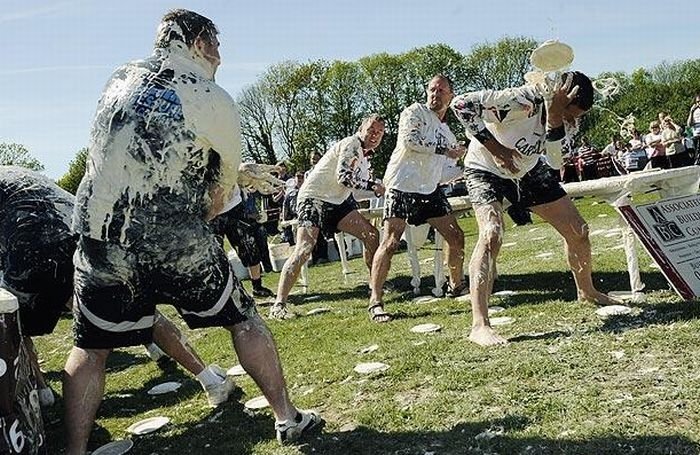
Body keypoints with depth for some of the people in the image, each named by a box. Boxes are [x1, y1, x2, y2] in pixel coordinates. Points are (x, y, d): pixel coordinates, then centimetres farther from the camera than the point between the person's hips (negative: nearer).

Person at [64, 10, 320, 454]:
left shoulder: (119, 79, 10)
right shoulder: (215, 101, -6)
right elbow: (222, 194, 2)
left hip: (98, 237, 4)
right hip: (178, 243, -4)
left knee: (91, 347, 18)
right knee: (243, 319, 13)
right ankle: (288, 418, 24)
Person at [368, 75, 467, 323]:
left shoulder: (448, 134, 20)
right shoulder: (415, 112, 0)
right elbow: (409, 140, -18)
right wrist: (443, 150, -14)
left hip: (430, 190, 8)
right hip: (402, 186, -7)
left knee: (456, 236, 10)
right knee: (390, 242, -13)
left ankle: (456, 284, 31)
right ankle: (375, 301, -9)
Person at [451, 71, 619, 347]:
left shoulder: (567, 117, -10)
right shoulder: (522, 100, -32)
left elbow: (554, 161, -23)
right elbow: (461, 104, -37)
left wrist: (555, 118, -36)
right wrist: (495, 147, -34)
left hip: (528, 170, 7)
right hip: (487, 169, -7)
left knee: (578, 230, 8)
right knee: (492, 235, -31)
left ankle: (586, 291, 34)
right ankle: (479, 326, -31)